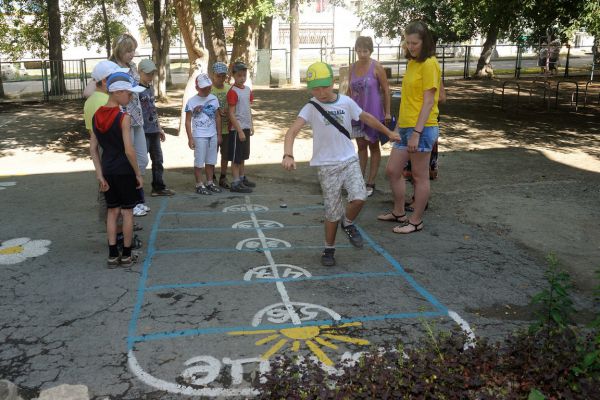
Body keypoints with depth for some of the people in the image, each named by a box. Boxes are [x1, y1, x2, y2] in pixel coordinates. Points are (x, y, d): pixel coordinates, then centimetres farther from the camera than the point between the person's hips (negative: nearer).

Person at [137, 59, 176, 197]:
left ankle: (158, 187, 25)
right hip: (143, 131, -8)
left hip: (154, 130, 8)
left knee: (158, 160, 14)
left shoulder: (151, 88, 15)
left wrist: (160, 128, 22)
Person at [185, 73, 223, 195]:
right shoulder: (192, 101, -8)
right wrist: (190, 138, -11)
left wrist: (219, 134, 9)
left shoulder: (214, 99, 5)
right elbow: (188, 121, -6)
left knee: (210, 161, 11)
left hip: (212, 135, 4)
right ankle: (199, 185, 10)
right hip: (199, 136, -4)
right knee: (199, 162, 2)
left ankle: (210, 183, 21)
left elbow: (217, 117, 11)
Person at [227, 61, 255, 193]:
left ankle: (242, 178, 29)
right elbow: (231, 114, -17)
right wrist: (239, 130, -20)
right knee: (236, 157, -2)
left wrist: (251, 126, 14)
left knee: (243, 155, 17)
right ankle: (236, 183, 3)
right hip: (236, 129, -8)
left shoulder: (247, 89, 9)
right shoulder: (233, 92, -15)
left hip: (246, 128, 8)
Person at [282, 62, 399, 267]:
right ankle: (329, 248, 25)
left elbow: (366, 117, 16)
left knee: (359, 198, -19)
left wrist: (388, 132, 26)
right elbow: (292, 130, -22)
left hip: (349, 160, 2)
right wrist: (288, 155, -40)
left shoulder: (346, 102, -1)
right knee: (332, 212, 2)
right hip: (327, 166, -2)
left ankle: (348, 223, 13)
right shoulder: (311, 108, -9)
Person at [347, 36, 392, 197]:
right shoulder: (353, 67, 2)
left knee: (373, 146, 7)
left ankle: (370, 183, 13)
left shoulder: (376, 67, -11)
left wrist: (387, 112, -9)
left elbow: (386, 90, -8)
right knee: (361, 146, 12)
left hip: (373, 112, -4)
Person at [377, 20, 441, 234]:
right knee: (392, 170, 14)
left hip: (422, 128, -9)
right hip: (405, 127, 9)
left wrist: (417, 132, -20)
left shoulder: (429, 64, -12)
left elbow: (429, 101, -16)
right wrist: (401, 123, 15)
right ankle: (399, 213, 30)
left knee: (420, 177, 3)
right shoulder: (412, 62, 13)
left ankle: (416, 221, 16)